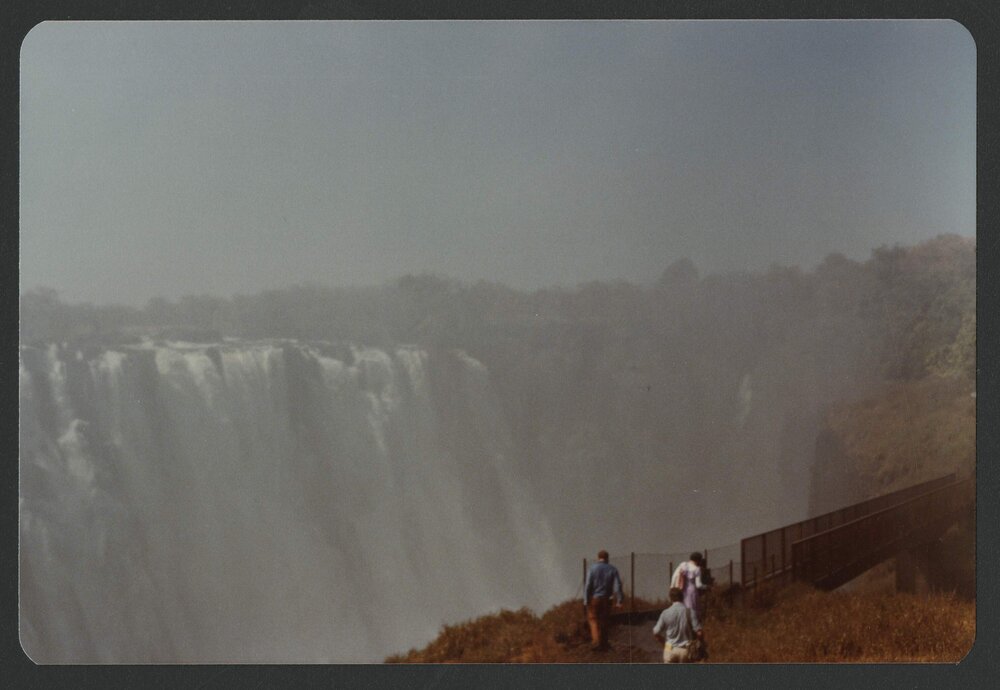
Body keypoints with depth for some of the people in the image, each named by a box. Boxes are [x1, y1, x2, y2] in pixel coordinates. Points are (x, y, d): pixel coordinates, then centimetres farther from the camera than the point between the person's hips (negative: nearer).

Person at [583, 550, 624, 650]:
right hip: (606, 599, 2)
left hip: (594, 598, -2)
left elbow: (587, 585, -12)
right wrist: (618, 601, -7)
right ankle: (603, 644, 17)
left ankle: (596, 641, -9)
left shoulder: (592, 568, -7)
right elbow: (617, 586, -7)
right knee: (603, 621, 14)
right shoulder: (613, 569, -1)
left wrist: (585, 600, -9)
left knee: (593, 619, 8)